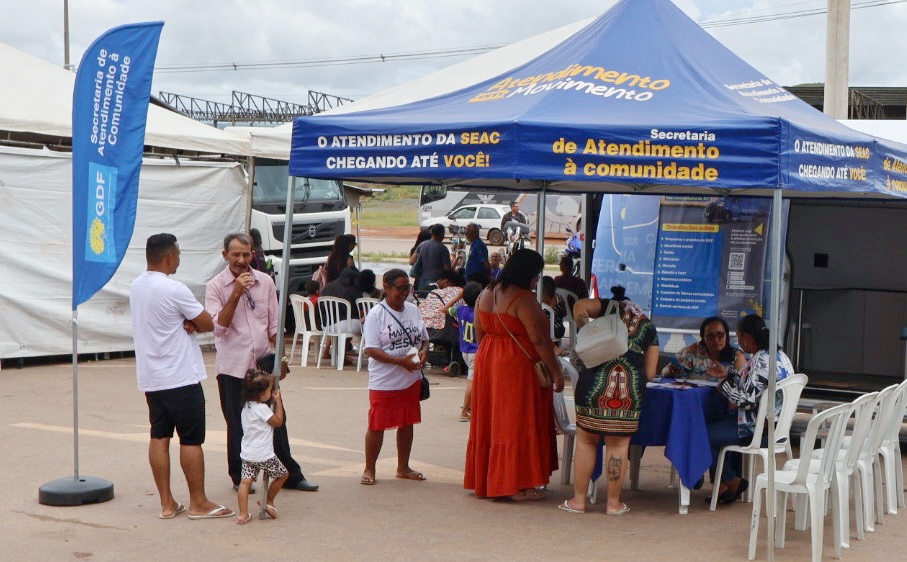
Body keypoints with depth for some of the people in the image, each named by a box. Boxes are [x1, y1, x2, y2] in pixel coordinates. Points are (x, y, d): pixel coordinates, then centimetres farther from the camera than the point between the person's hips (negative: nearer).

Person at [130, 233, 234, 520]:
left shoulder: (136, 287, 8)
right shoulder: (174, 290, -18)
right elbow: (208, 324, -12)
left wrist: (184, 322, -3)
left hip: (151, 378, 8)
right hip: (181, 377, -8)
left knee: (159, 437, 9)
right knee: (191, 440, 0)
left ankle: (167, 503, 13)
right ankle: (199, 503, 6)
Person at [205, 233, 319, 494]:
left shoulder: (265, 282, 5)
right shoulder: (215, 286, -5)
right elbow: (219, 326, -15)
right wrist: (236, 293, -21)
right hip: (233, 366, -3)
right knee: (237, 425, 5)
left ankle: (290, 475, 18)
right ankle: (240, 478, 20)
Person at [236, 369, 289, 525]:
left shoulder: (246, 406, 9)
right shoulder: (262, 409, -17)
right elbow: (278, 421, -6)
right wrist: (278, 401, -1)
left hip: (247, 454, 7)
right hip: (263, 454, -7)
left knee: (245, 481, 2)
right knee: (282, 474, 15)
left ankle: (243, 514, -5)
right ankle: (269, 502, 25)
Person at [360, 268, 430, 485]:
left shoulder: (413, 310, 7)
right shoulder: (376, 314, -11)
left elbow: (424, 339, 16)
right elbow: (371, 349, -16)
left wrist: (422, 353, -8)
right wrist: (401, 361, -24)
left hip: (411, 379, 6)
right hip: (384, 382, -6)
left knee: (407, 423, 14)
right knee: (377, 426, 0)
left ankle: (403, 467, 28)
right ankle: (369, 469, 14)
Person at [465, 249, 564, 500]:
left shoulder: (485, 294, 8)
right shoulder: (523, 299, -17)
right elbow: (538, 340, -18)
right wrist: (556, 371, -12)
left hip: (487, 364, 8)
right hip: (518, 367, -8)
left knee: (490, 421, 14)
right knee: (519, 422, -1)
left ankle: (485, 479, 21)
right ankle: (517, 485, 2)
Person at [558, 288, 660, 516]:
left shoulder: (610, 307, 15)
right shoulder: (649, 327, 20)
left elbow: (580, 306, -6)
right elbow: (650, 373, 16)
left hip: (595, 383, -1)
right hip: (631, 388, 1)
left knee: (586, 440, 10)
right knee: (619, 445, 10)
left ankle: (578, 500, 14)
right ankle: (614, 503, 17)